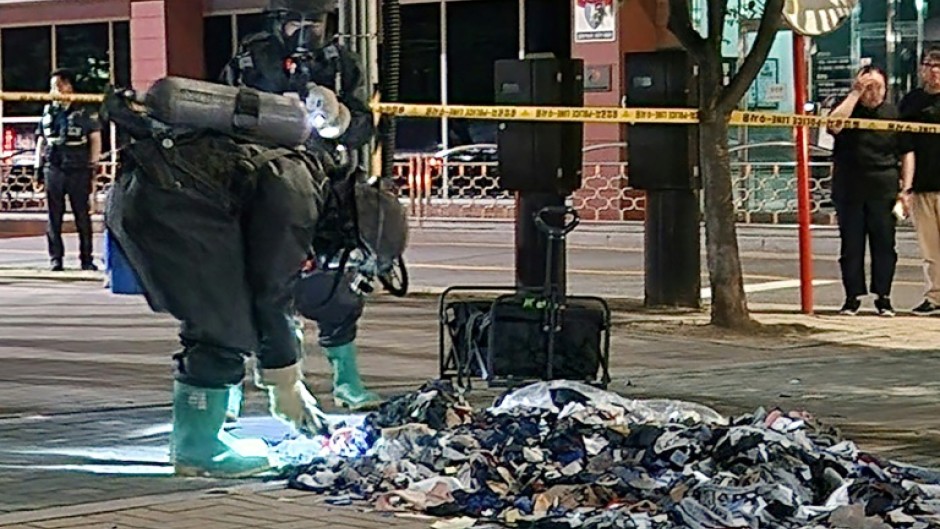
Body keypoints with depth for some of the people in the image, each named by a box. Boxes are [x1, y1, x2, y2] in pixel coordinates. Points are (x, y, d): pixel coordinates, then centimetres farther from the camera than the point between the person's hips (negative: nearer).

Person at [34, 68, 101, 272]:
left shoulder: (84, 111, 1)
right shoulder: (48, 112, 12)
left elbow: (95, 138, 4)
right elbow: (41, 140, 17)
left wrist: (93, 164, -2)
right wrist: (38, 166, 11)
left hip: (78, 170, -3)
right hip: (53, 169, 3)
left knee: (82, 216, 1)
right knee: (54, 217, 3)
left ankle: (86, 258, 6)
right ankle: (56, 258, 8)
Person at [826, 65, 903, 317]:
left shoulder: (894, 113, 9)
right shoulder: (848, 109, 6)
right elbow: (834, 125, -17)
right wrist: (855, 94, -13)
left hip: (884, 190, 0)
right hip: (849, 190, 0)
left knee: (884, 245, 0)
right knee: (851, 246, 2)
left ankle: (883, 298, 8)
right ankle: (853, 296, 10)